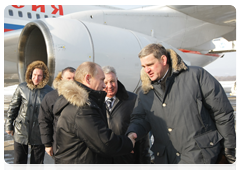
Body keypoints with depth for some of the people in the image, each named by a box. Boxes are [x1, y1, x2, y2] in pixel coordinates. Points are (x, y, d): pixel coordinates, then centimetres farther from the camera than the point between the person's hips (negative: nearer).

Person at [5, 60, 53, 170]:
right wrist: (9, 126, 7)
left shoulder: (49, 91, -5)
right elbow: (12, 108, 5)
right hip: (21, 132, 1)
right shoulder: (21, 88, -3)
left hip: (38, 134, -1)